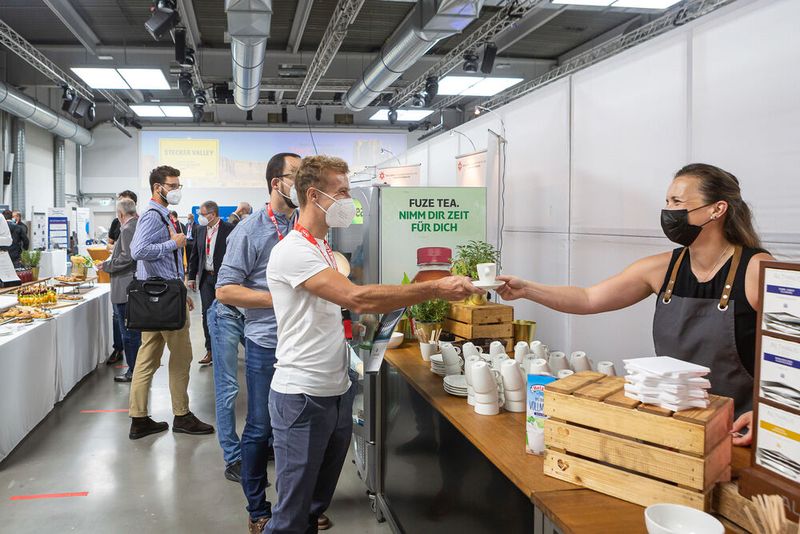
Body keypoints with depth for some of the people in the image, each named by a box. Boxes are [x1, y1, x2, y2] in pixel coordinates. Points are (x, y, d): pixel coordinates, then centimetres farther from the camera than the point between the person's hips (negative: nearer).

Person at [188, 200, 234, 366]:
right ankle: (210, 350, 10)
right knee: (207, 313, 3)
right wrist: (192, 276, 12)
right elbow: (195, 255, 15)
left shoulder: (228, 229, -8)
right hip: (206, 278, 5)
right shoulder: (201, 230, 9)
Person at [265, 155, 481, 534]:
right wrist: (436, 289, -27)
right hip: (303, 397, -9)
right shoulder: (292, 251, -18)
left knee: (318, 501, 20)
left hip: (337, 392, 9)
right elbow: (356, 297, -29)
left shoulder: (323, 249, 14)